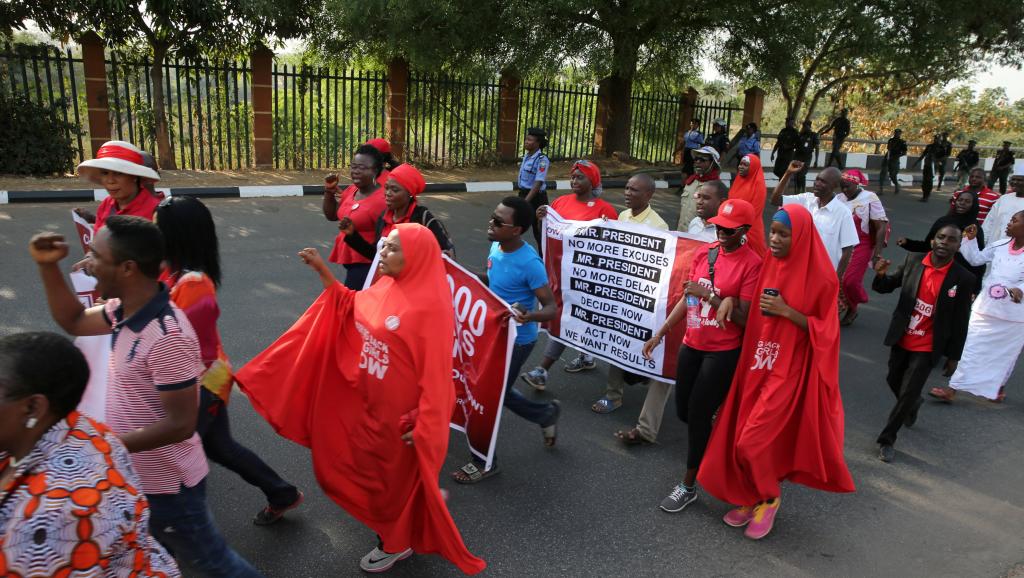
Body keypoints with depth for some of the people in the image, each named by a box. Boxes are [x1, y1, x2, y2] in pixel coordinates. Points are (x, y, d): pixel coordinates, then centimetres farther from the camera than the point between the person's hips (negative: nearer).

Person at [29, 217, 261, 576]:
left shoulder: (167, 337, -34)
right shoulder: (126, 309, -5)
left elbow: (180, 425, -29)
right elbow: (74, 322, 14)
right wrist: (47, 266, 2)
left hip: (166, 486, -8)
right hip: (138, 476, 8)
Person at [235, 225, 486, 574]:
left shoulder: (430, 306, -27)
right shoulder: (385, 287, -2)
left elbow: (436, 373, -25)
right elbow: (349, 306, 15)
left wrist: (424, 426, -22)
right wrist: (322, 270, 4)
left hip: (402, 414, -8)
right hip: (372, 405, 8)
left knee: (396, 477, 14)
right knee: (372, 469, 25)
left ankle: (397, 543, 41)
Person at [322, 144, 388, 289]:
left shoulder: (381, 200, -22)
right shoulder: (351, 190, 3)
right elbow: (331, 215, 15)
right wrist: (329, 191, 1)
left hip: (366, 262, -8)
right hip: (350, 259, 8)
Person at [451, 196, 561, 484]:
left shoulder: (529, 263, -27)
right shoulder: (496, 247, -3)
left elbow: (552, 307, -24)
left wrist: (529, 316, -45)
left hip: (517, 340, -8)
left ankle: (484, 462, 25)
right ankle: (547, 413, 44)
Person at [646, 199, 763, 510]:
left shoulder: (752, 263, -14)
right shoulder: (704, 253, 2)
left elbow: (743, 318, -15)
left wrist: (709, 295, -22)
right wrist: (660, 333, 9)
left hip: (724, 351, -6)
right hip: (692, 344, 6)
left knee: (698, 414, 0)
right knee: (683, 411, 14)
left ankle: (688, 486, 18)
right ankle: (713, 430, 47)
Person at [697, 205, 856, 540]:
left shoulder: (819, 276, -13)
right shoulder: (769, 265, 4)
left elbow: (824, 330, -10)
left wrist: (786, 311, -21)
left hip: (790, 370, -6)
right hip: (758, 363, 6)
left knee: (753, 441, -7)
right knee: (742, 437, 10)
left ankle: (770, 497, 20)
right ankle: (752, 498, 31)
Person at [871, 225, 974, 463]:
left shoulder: (963, 278, -13)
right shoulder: (913, 261, -7)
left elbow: (960, 322, -6)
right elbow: (887, 287, 4)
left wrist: (953, 356, -1)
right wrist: (881, 275, -20)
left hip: (927, 348, -3)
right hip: (901, 339, 3)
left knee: (907, 393, -2)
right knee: (894, 381, 21)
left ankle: (886, 439, 14)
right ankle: (912, 404, 53)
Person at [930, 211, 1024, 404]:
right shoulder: (1000, 245, 2)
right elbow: (976, 259, 13)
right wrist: (970, 239, 2)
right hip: (985, 309, 4)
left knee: (1005, 354, 15)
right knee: (971, 348, 7)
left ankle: (999, 386, 35)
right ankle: (953, 389, 14)